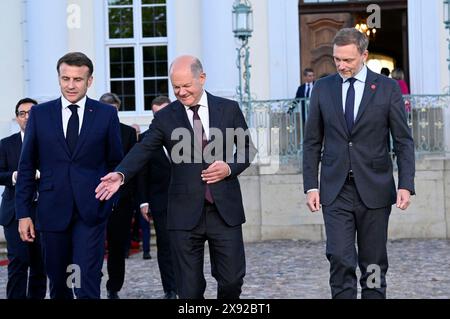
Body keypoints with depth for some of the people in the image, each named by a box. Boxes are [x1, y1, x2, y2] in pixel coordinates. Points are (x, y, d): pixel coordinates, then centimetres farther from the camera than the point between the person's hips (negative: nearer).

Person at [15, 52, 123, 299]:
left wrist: (111, 202, 2)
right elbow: (26, 166, 6)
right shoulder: (39, 114, 5)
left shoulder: (106, 114, 3)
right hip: (52, 211, 2)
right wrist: (23, 213, 2)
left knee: (87, 285, -10)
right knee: (58, 283, 11)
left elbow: (116, 163, 9)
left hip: (91, 211, -2)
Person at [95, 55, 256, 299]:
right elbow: (142, 150, -7)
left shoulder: (229, 109, 6)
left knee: (232, 280, 2)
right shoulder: (165, 117, 4)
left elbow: (247, 148, 13)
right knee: (189, 290, 1)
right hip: (185, 214, 0)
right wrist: (121, 174, -25)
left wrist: (230, 168, -7)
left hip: (225, 211, 0)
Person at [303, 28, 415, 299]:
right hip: (336, 191, 1)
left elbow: (404, 141, 1)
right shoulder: (323, 88, 6)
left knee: (374, 264, 6)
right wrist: (311, 186, 1)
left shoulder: (387, 88, 1)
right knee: (340, 260, -9)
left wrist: (406, 185, -10)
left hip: (374, 190, -1)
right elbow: (312, 142, 9)